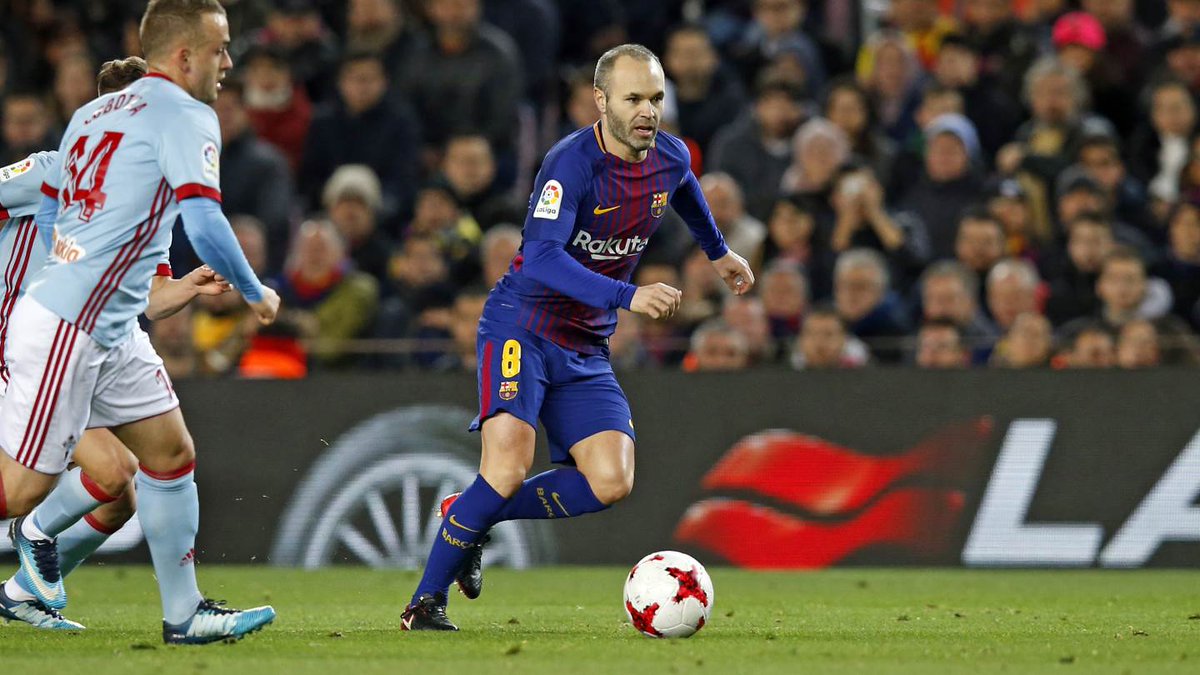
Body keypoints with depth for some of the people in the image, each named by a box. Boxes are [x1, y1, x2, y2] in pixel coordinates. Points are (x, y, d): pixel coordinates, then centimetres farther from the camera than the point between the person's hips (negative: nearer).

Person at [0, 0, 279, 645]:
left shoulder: (93, 113, 15)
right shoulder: (186, 115, -10)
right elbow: (204, 224, -20)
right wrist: (256, 294, -4)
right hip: (64, 327, -10)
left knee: (171, 454, 11)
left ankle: (184, 612, 15)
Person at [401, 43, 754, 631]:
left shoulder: (671, 158, 1)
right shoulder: (572, 163, -21)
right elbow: (543, 257, -33)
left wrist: (718, 251, 42)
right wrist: (627, 296, -43)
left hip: (586, 348, 7)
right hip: (522, 325, -7)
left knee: (611, 484, -10)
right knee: (508, 466, -24)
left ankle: (472, 519, 9)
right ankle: (425, 603, -10)